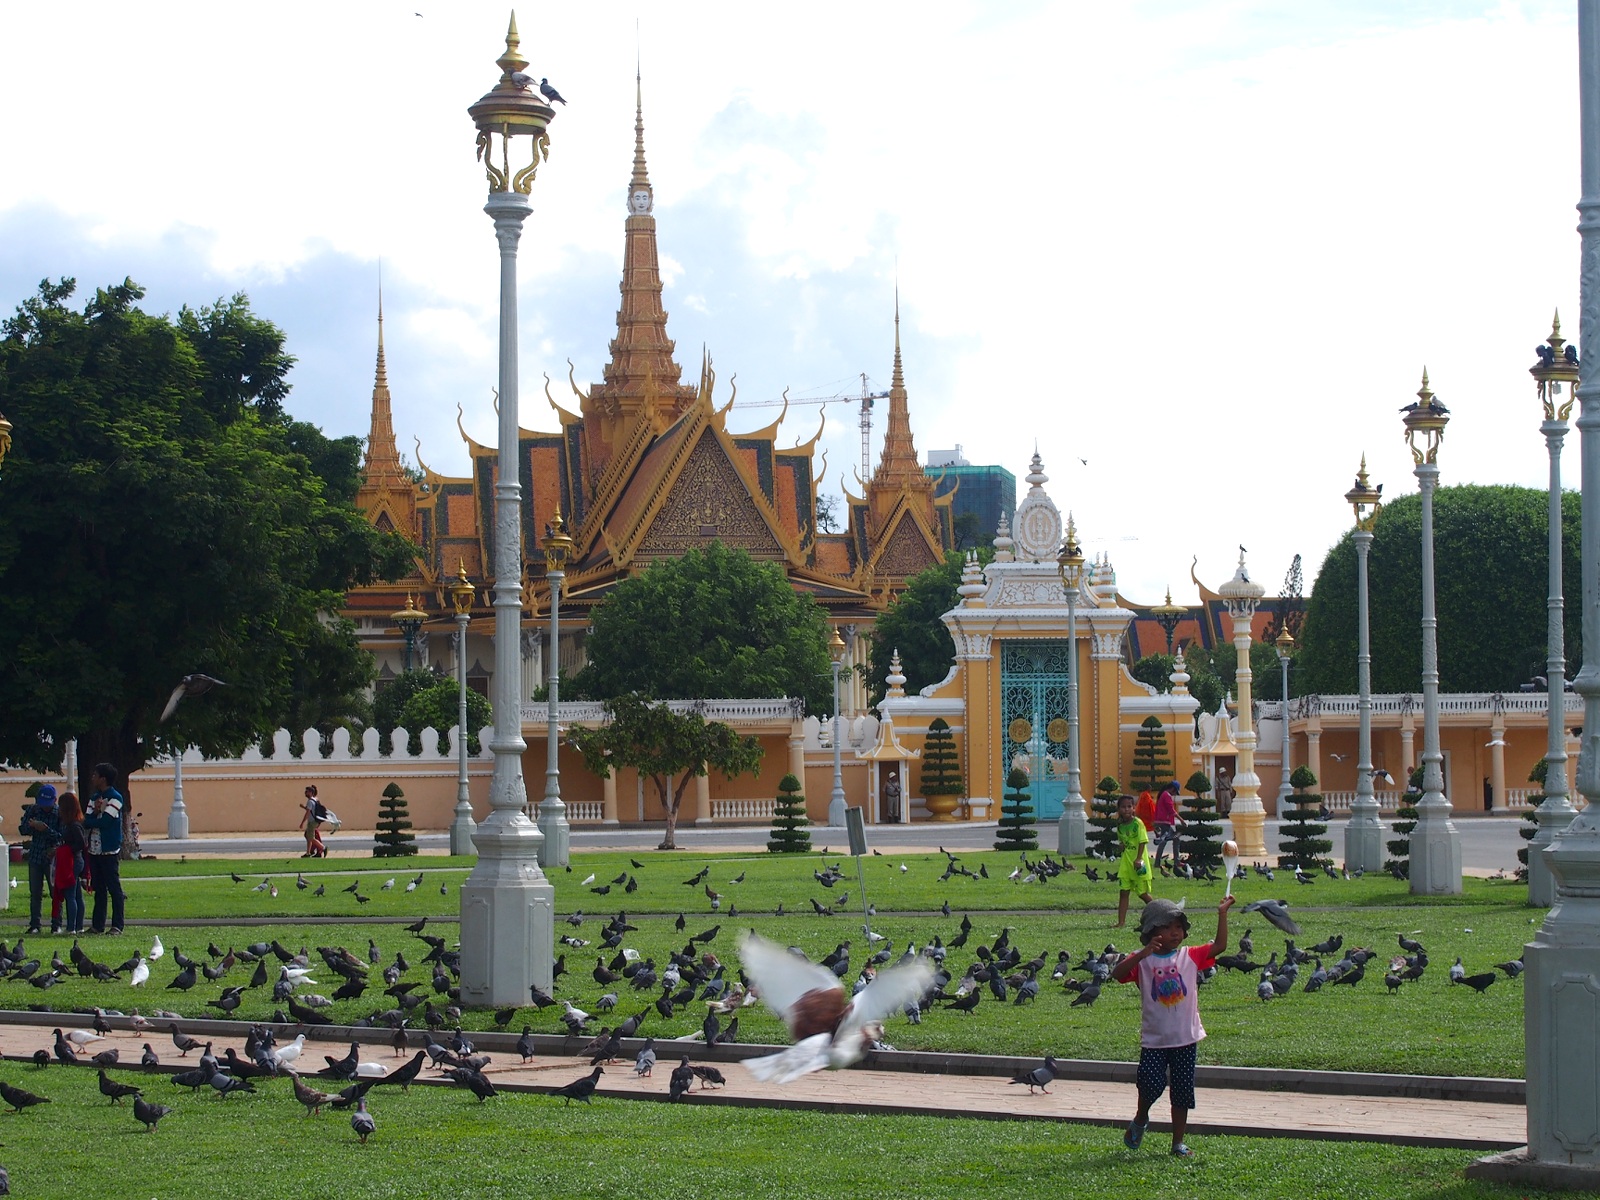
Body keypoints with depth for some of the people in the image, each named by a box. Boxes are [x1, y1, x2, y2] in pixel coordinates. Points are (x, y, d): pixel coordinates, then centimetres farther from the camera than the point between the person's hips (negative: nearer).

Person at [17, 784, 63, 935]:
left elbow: (62, 836, -14)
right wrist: (32, 827, -18)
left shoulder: (60, 813, -8)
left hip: (53, 857, -3)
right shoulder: (32, 810, 3)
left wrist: (46, 829, -28)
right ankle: (34, 924, 9)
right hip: (35, 856, 3)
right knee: (35, 893, 4)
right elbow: (23, 830, 4)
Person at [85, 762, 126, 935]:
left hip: (109, 851, -7)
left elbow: (105, 822, -17)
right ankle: (97, 925, 13)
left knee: (114, 888, -5)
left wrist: (91, 820, -3)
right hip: (94, 849, 7)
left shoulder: (115, 798, -7)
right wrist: (95, 813, -13)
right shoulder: (94, 798, 15)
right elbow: (87, 822, 5)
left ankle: (117, 925, -5)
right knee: (98, 889, 10)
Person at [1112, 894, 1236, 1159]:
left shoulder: (1190, 957, 4)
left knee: (1182, 1092, 6)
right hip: (1154, 1040, -3)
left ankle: (1178, 1142, 19)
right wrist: (1144, 954, -31)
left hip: (1185, 1038, 3)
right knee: (1151, 1084, -16)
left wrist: (1222, 914, -9)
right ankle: (1140, 1119, 16)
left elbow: (1219, 946, -2)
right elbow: (1117, 974, -20)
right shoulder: (1142, 961, -3)